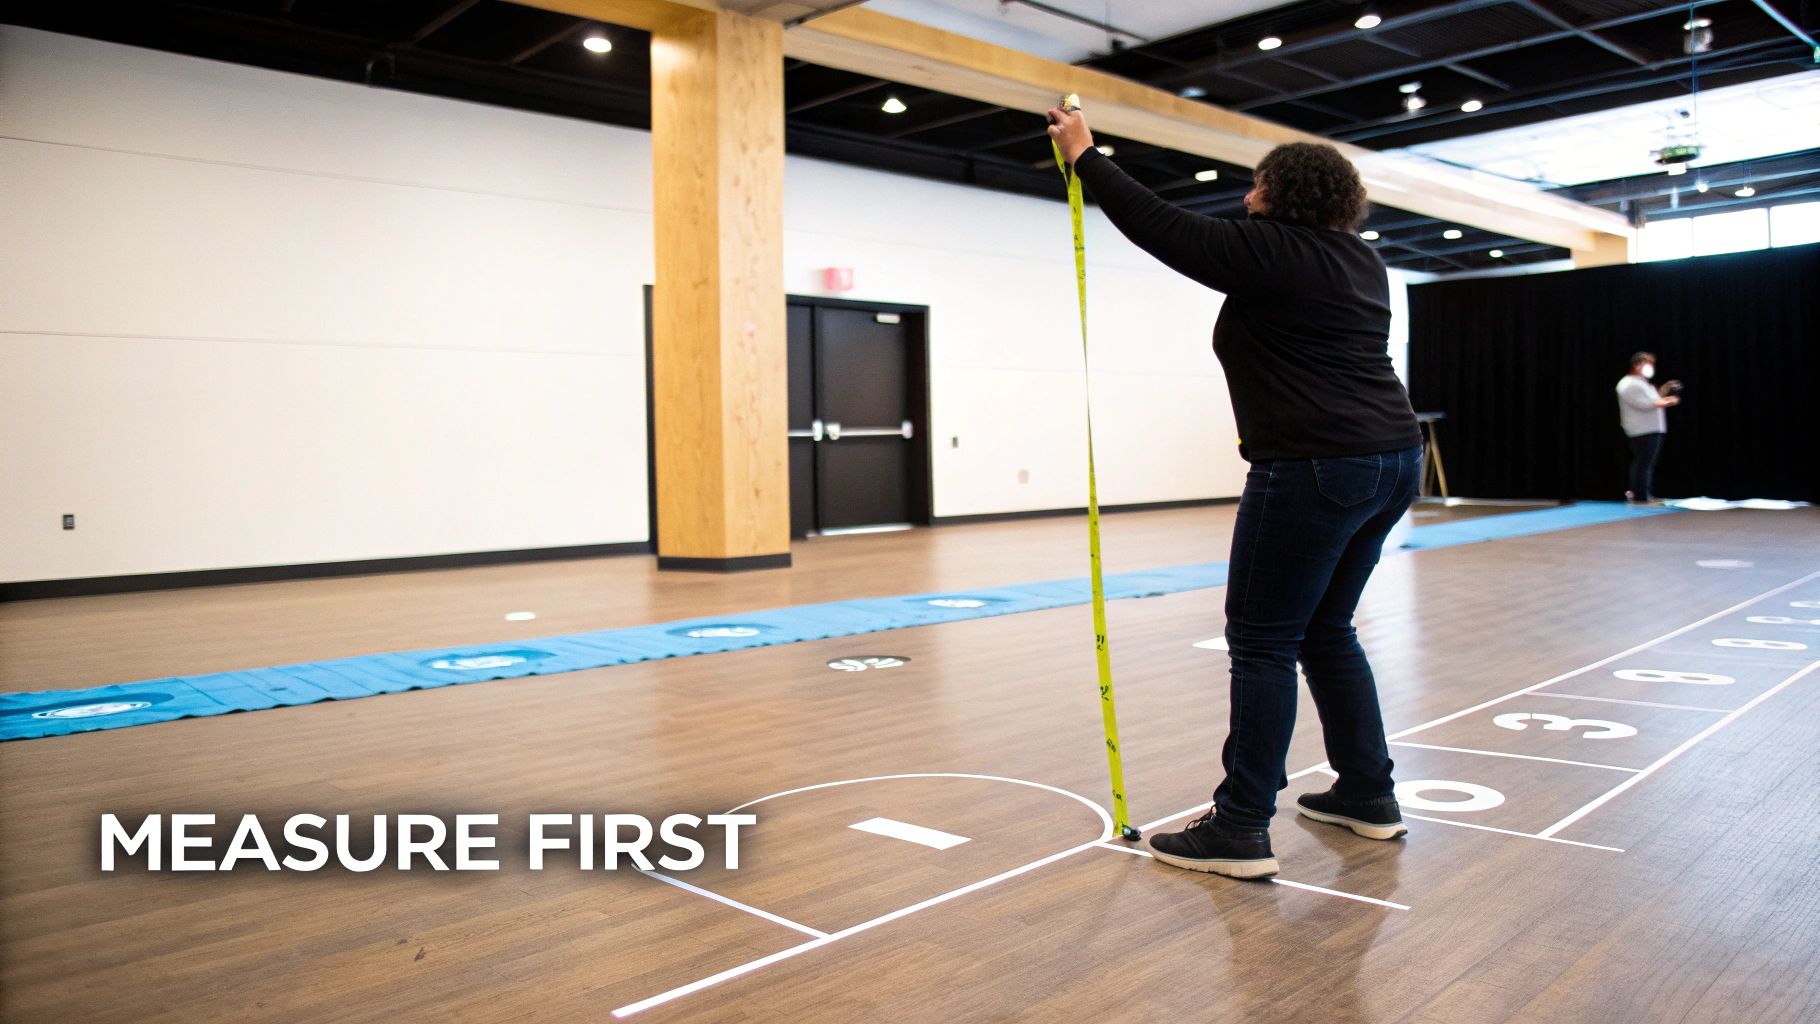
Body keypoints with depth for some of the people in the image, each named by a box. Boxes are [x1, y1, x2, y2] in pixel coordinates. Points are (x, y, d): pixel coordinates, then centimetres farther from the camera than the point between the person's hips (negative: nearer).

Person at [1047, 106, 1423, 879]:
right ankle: (1368, 795, 27)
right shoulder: (1360, 260, 15)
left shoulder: (1268, 253, -9)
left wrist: (1085, 155, 5)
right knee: (1325, 631, 19)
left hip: (1316, 469, -9)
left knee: (1262, 642, -4)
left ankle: (1241, 828, -1)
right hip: (1391, 460, 10)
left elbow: (1157, 226, -5)